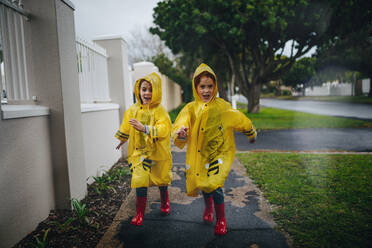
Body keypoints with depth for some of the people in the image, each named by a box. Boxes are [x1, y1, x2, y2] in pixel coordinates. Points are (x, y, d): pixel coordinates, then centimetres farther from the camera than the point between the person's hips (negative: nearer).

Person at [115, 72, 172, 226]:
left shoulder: (159, 110, -14)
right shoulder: (133, 110, 0)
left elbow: (164, 129, -29)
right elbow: (126, 128, 18)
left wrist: (145, 128, -40)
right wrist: (121, 140, 31)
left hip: (158, 153, -2)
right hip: (139, 152, 2)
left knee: (161, 179, 17)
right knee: (140, 181, -3)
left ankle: (165, 202, 46)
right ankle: (140, 213, 14)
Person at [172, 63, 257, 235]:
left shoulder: (222, 106, -9)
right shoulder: (190, 108, -6)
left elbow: (241, 121, 6)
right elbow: (178, 128, -14)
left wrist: (251, 134, 20)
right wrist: (180, 134, -38)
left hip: (219, 152, -3)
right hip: (198, 154, 3)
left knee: (214, 184, -16)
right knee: (203, 184, 17)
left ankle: (221, 219, 11)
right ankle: (208, 207, 52)